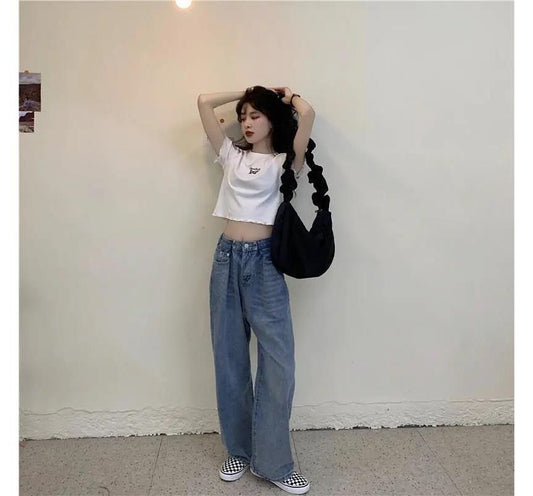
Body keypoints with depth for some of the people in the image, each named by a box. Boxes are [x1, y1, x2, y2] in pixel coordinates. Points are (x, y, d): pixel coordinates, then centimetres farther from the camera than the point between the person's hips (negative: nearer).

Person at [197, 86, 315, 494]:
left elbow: (308, 113, -10)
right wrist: (249, 92, 19)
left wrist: (286, 95, 10)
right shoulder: (232, 155, 14)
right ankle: (239, 451, 27)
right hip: (227, 258, 4)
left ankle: (274, 462, 13)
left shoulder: (285, 162, 4)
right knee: (229, 358, 9)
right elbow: (204, 102, 14)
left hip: (264, 261, -3)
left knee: (278, 361, -3)